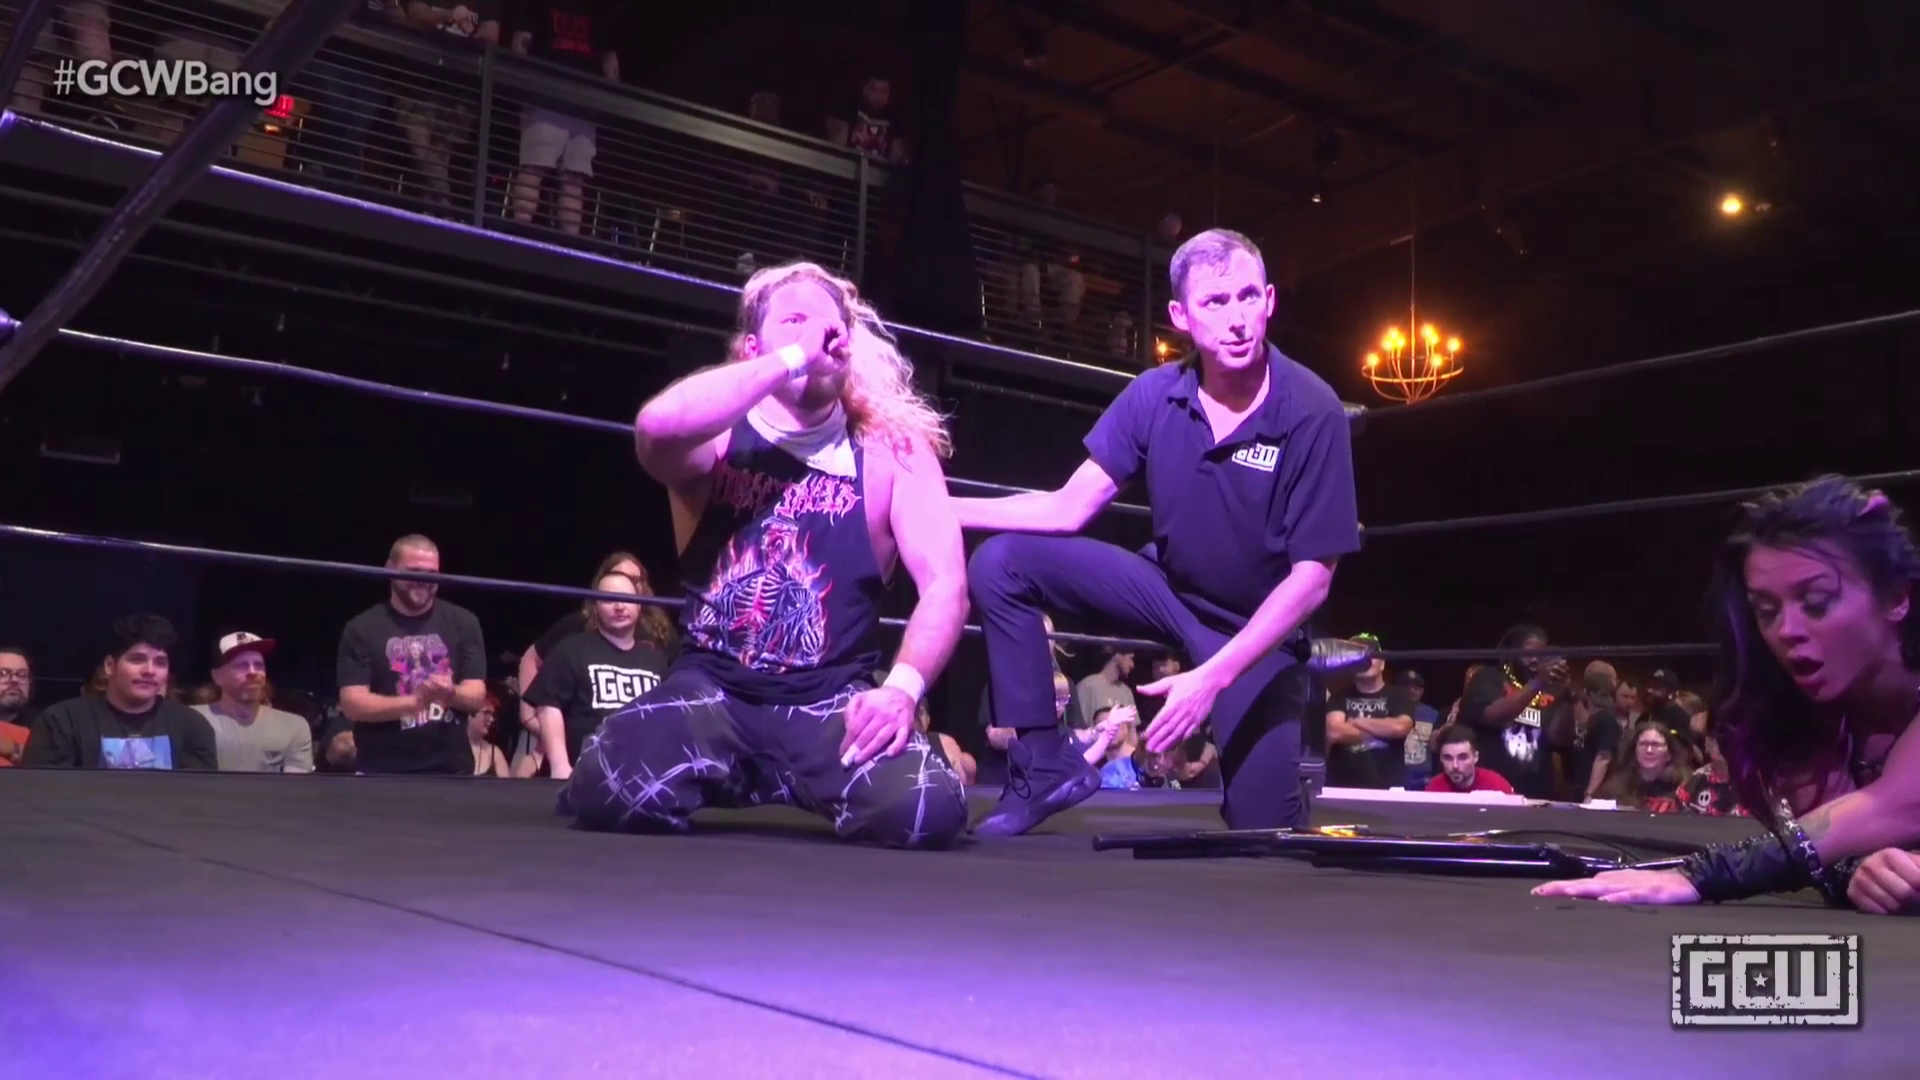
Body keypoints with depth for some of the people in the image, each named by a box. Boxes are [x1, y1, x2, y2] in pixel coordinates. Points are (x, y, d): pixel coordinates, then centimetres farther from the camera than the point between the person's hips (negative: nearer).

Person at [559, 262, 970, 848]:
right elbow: (656, 427, -28)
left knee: (926, 811, -28)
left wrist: (901, 687, -25)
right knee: (607, 794, -28)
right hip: (711, 685, 0)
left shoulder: (893, 448, 0)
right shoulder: (720, 436, -2)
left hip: (831, 697, 0)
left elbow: (945, 583, -8)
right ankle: (725, 774, 8)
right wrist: (792, 358, -23)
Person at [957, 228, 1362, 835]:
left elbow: (1312, 577, -22)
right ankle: (1046, 765, -6)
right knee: (1000, 563, -13)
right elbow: (1070, 509, -9)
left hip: (1261, 627, -3)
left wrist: (1213, 676, -31)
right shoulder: (1154, 397, -12)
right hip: (1169, 589, 4)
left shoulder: (1311, 414, -23)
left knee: (1263, 831, -7)